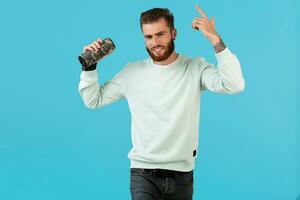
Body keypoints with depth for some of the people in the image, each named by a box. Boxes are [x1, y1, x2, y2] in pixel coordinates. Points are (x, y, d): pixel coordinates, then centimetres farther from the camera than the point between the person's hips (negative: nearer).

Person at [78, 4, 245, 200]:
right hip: (143, 173, 0)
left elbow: (234, 85, -19)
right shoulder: (132, 72, 4)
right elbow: (93, 100, 12)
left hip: (182, 175, 0)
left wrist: (215, 40, -24)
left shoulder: (196, 68, -2)